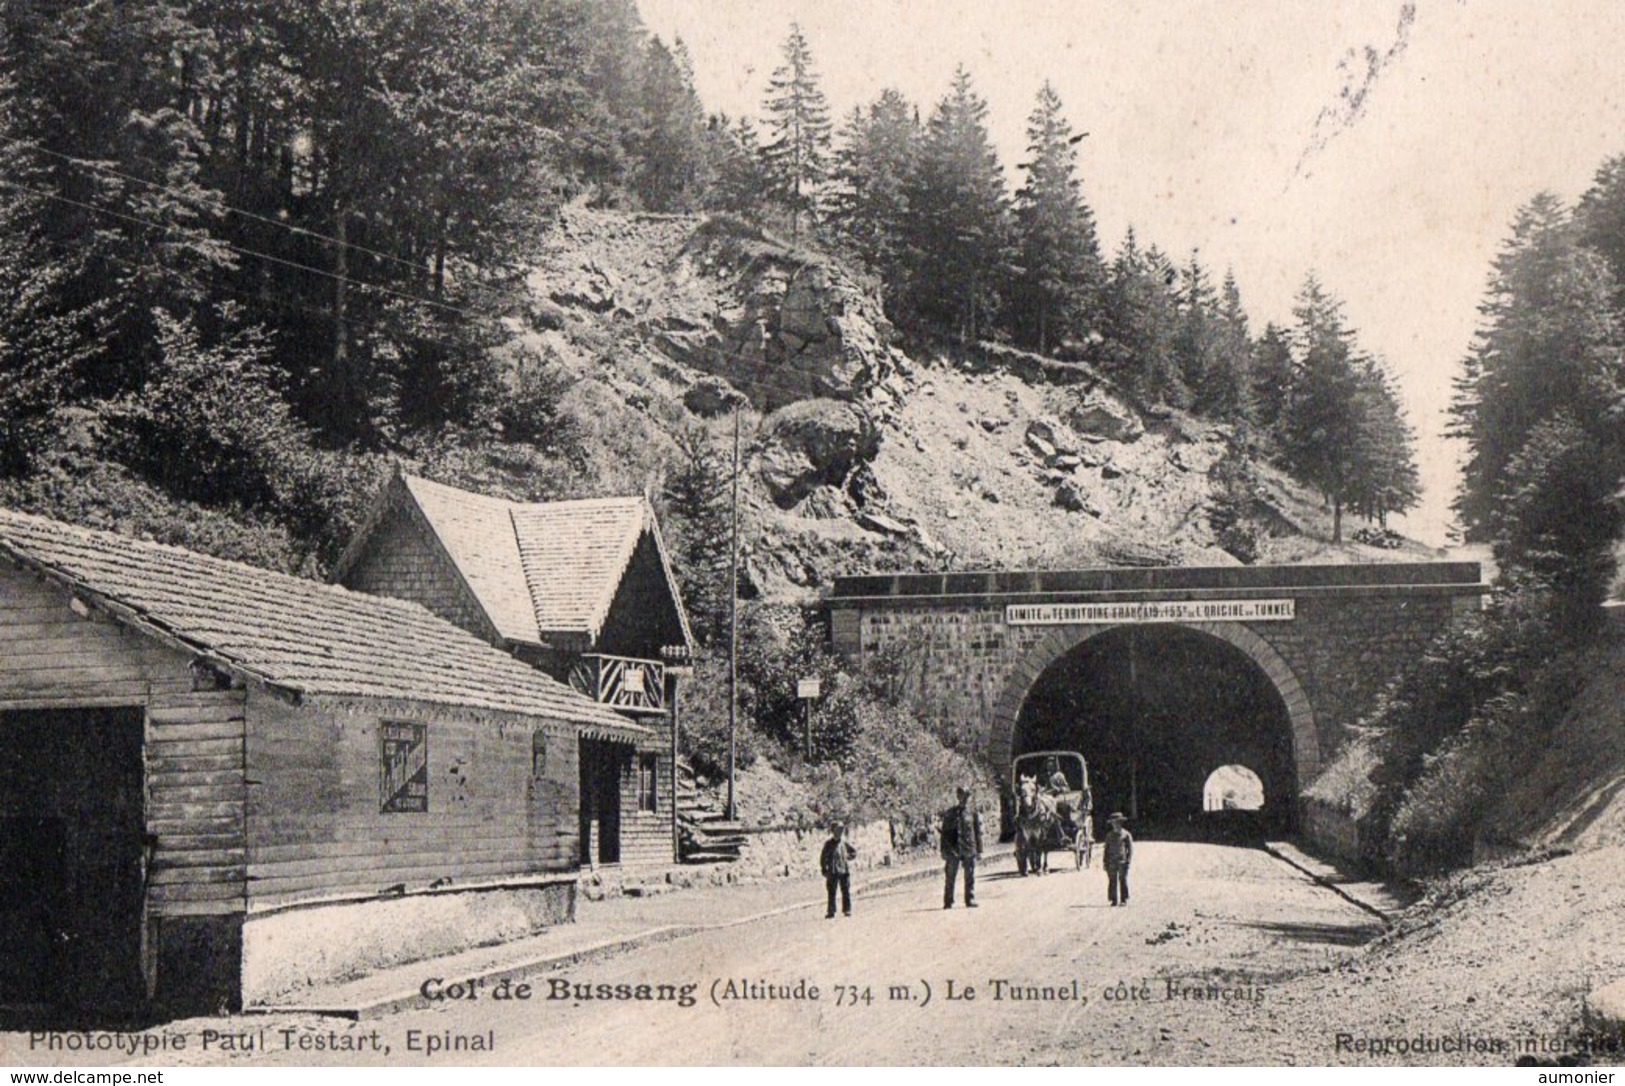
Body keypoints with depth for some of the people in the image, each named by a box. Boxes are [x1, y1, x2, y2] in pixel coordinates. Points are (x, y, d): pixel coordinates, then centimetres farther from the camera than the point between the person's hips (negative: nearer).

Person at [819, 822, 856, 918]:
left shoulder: (845, 843, 7)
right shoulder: (828, 844, -2)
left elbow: (854, 851, 20)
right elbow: (823, 857, 0)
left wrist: (848, 857, 2)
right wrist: (824, 869, -6)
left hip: (845, 870, 3)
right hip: (833, 872, -3)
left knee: (846, 892, 4)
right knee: (832, 892, -2)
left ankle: (847, 909, 11)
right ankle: (831, 911, 2)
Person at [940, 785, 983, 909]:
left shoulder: (973, 811, 5)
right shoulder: (950, 813, 2)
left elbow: (978, 831, 9)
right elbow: (945, 832, 4)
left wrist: (979, 849, 5)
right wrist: (944, 851, 1)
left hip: (969, 849, 1)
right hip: (954, 849, -1)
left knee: (970, 876, 3)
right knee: (950, 876, 1)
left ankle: (970, 900, 12)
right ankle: (948, 902, 7)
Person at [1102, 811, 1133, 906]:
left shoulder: (1126, 835, 3)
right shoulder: (1109, 835, 14)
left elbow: (1130, 848, 1)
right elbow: (1107, 849, 15)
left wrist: (1128, 861, -8)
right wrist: (1106, 862, 8)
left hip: (1122, 862, -3)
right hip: (1112, 862, 3)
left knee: (1123, 880, -6)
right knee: (1112, 881, 1)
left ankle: (1124, 900, -2)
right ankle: (1114, 900, 5)